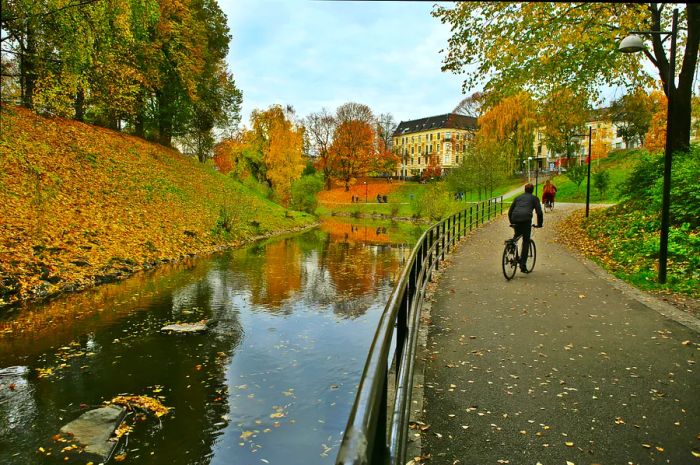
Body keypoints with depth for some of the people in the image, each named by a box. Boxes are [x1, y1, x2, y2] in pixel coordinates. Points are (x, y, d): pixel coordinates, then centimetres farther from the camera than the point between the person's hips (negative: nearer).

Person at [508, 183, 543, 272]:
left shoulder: (518, 197, 29)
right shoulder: (534, 198, 20)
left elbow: (510, 211, 29)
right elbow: (539, 212, 11)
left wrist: (512, 222, 37)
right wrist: (539, 224, 22)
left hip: (515, 218, 3)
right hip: (526, 219, -3)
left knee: (517, 235, 30)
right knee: (526, 241, 4)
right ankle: (523, 265, 0)